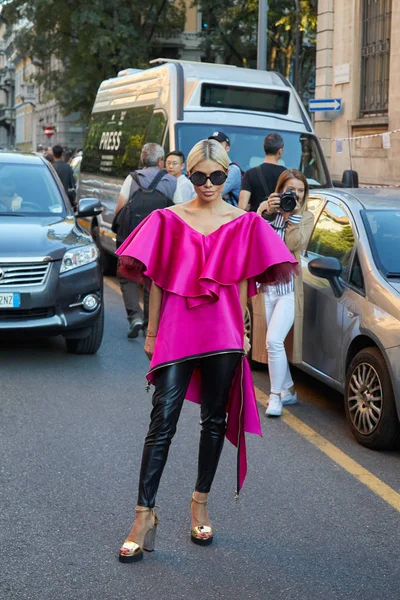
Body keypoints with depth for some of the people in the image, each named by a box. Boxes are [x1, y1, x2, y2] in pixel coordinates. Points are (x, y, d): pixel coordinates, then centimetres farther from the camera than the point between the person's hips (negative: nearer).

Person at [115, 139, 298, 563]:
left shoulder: (244, 223, 6)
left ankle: (200, 504, 24)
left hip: (222, 333, 2)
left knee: (214, 421, 10)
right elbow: (157, 279, 5)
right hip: (176, 331, -1)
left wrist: (241, 332, 6)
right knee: (162, 422, -6)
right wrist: (151, 333, 5)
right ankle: (144, 516, -2)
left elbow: (243, 282, 8)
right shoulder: (169, 220, 4)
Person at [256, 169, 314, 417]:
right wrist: (266, 212, -16)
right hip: (266, 286, 4)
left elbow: (294, 245, -14)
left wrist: (293, 215, -15)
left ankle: (276, 396, -5)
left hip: (288, 287, -3)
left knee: (274, 340, -15)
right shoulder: (265, 208, 8)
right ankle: (288, 390, 24)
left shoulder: (306, 217, 2)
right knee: (273, 343, 9)